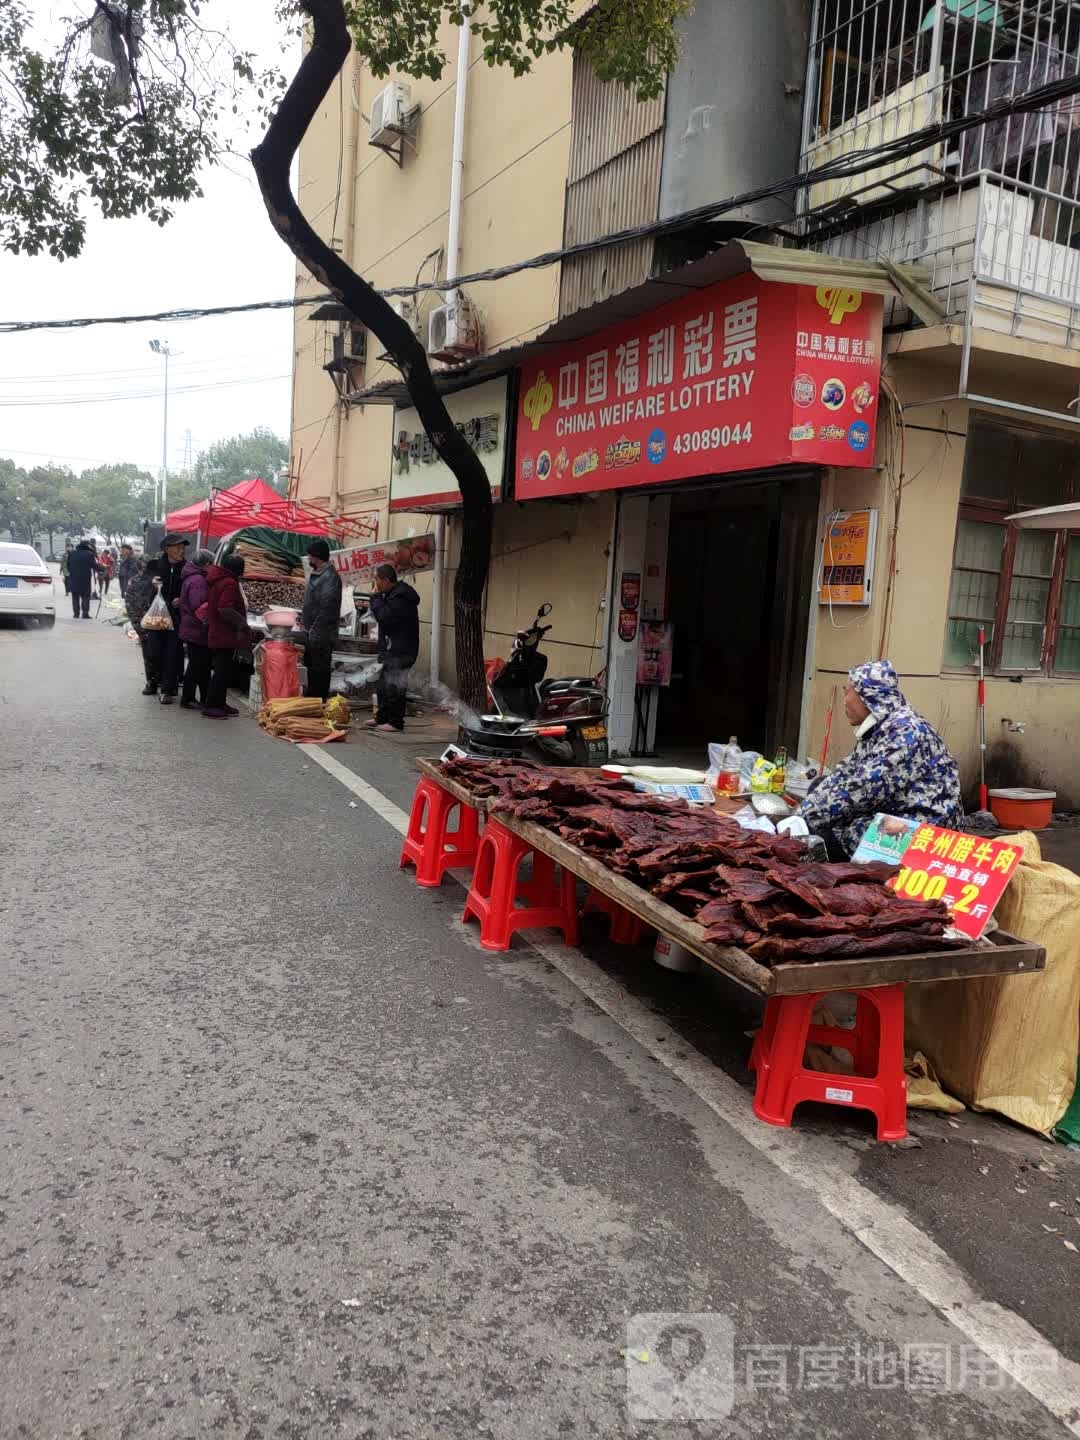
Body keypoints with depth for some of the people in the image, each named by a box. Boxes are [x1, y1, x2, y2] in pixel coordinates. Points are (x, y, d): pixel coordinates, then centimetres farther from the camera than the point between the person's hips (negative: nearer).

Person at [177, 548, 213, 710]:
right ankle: (187, 699, 4)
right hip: (197, 631, -10)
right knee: (196, 665, -3)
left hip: (191, 629, 10)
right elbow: (199, 607, -27)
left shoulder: (191, 578, 15)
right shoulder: (198, 581, -18)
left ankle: (205, 699, 19)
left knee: (202, 665, 14)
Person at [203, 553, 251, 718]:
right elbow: (224, 609, -28)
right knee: (222, 671, -6)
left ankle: (220, 703, 24)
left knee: (223, 670, 17)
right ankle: (210, 705, -4)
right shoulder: (229, 584, -18)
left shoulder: (217, 579, 12)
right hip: (225, 635, -10)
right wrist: (242, 623, -19)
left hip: (216, 634, 10)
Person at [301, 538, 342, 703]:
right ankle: (311, 696, 32)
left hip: (322, 634, -11)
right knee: (311, 664, 20)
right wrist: (306, 620, 18)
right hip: (313, 632, 11)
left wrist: (315, 631, -24)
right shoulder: (317, 573, 12)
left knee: (320, 669, -3)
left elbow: (327, 608, -25)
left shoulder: (330, 577, -20)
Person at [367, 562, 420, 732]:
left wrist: (376, 597, -14)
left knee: (394, 686, -8)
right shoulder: (395, 593, 16)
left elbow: (384, 617, -23)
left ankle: (395, 722, -3)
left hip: (400, 650, -11)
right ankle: (382, 718, 27)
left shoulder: (400, 597, -19)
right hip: (393, 649, 11)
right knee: (383, 686, 18)